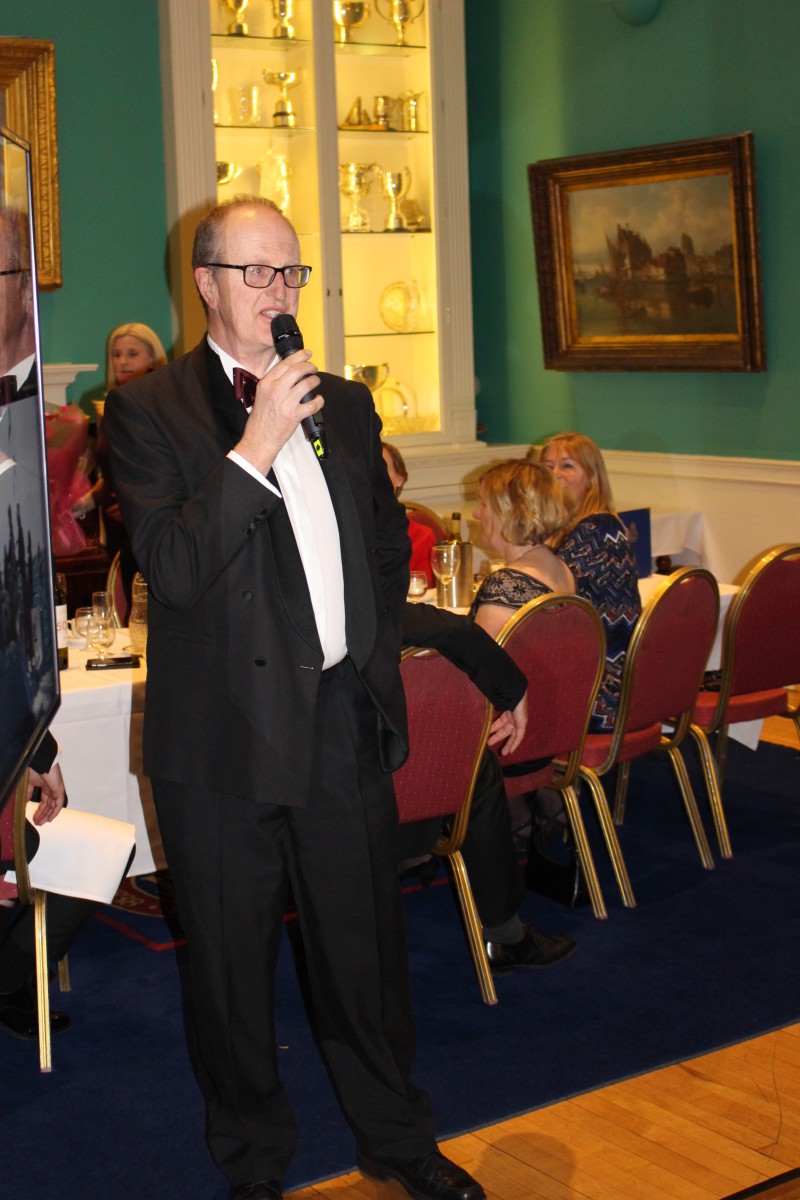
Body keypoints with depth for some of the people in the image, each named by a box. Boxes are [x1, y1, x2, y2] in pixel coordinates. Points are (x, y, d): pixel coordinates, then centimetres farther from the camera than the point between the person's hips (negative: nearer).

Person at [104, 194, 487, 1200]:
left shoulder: (346, 405, 12)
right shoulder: (147, 410, -5)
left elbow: (390, 544, 22)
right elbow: (170, 566, -16)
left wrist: (375, 658, 12)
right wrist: (256, 444, -21)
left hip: (345, 723, 4)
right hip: (225, 736, -4)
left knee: (365, 947, 15)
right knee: (232, 964, 9)